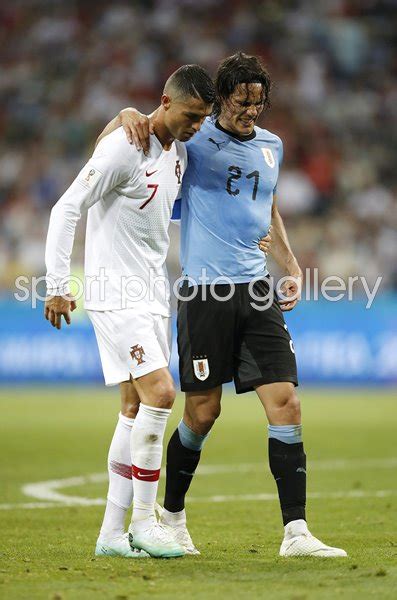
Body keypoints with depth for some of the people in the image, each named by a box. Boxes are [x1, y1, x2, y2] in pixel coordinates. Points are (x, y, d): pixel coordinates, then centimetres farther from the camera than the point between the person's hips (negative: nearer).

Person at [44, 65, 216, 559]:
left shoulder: (178, 152, 11)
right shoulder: (123, 148, -15)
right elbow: (67, 208, -15)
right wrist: (58, 286, -16)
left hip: (152, 293, 9)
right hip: (115, 293, -9)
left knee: (136, 408, 7)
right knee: (160, 393, -18)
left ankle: (112, 533, 12)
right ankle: (142, 525, -10)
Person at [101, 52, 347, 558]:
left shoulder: (271, 146, 14)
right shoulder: (193, 139, -1)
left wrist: (292, 267, 19)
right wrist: (129, 116, -19)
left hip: (257, 289, 5)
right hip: (205, 291, -5)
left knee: (285, 404, -5)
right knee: (203, 414, 0)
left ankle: (295, 531, -5)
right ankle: (171, 516, 21)